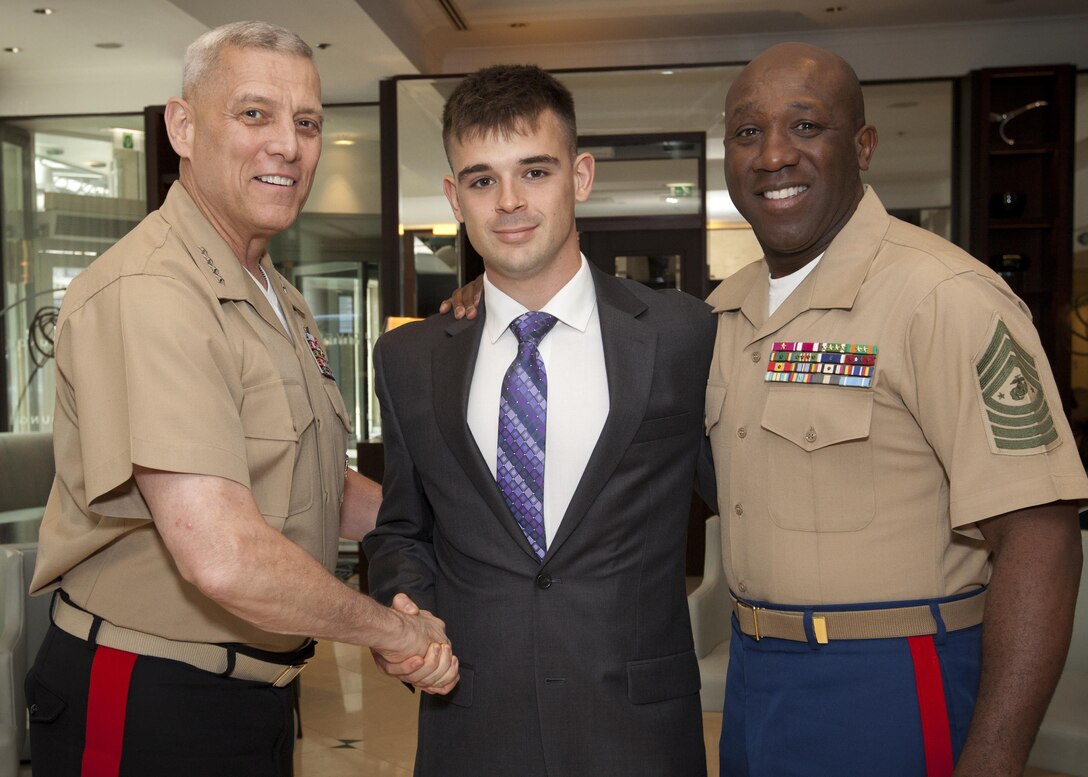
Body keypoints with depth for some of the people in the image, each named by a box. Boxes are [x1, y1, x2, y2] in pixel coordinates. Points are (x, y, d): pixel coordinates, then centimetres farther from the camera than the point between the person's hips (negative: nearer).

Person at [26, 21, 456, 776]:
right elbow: (225, 558, -32)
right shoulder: (145, 294, -23)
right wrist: (396, 632, -17)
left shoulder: (280, 300, 9)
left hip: (257, 690, 9)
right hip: (146, 707, -8)